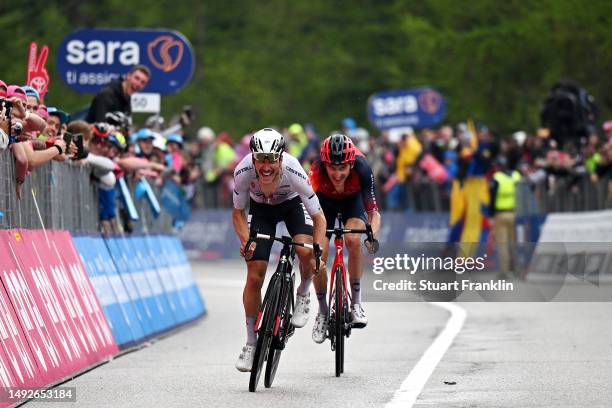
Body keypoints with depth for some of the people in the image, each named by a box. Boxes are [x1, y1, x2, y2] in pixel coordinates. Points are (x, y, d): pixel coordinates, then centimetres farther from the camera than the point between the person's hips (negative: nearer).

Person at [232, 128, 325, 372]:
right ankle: (251, 343, 6)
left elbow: (319, 218, -28)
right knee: (254, 276, -8)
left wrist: (317, 251, -40)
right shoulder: (243, 172, -34)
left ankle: (303, 295, 2)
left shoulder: (293, 172, -37)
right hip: (261, 209, 1)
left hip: (293, 205, -1)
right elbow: (238, 213, -15)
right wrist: (246, 241, -32)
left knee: (306, 252, -30)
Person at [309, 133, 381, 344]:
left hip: (352, 200, -1)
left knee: (353, 239, -30)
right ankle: (322, 311, 8)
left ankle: (356, 302, -15)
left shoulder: (361, 169, -37)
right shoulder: (317, 172, -38)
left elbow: (373, 211, -33)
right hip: (324, 200, 1)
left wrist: (373, 235, -52)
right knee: (318, 255, -15)